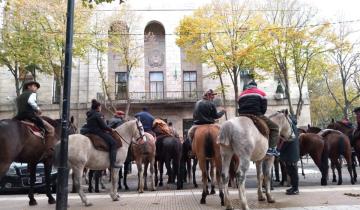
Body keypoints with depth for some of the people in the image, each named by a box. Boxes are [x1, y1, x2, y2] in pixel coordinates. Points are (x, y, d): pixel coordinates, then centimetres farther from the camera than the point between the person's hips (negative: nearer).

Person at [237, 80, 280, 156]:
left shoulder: (242, 94, 22)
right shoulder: (261, 93, 12)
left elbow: (240, 107, 17)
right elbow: (264, 108, 4)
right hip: (256, 115, -4)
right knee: (274, 127, 7)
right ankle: (271, 148, -6)